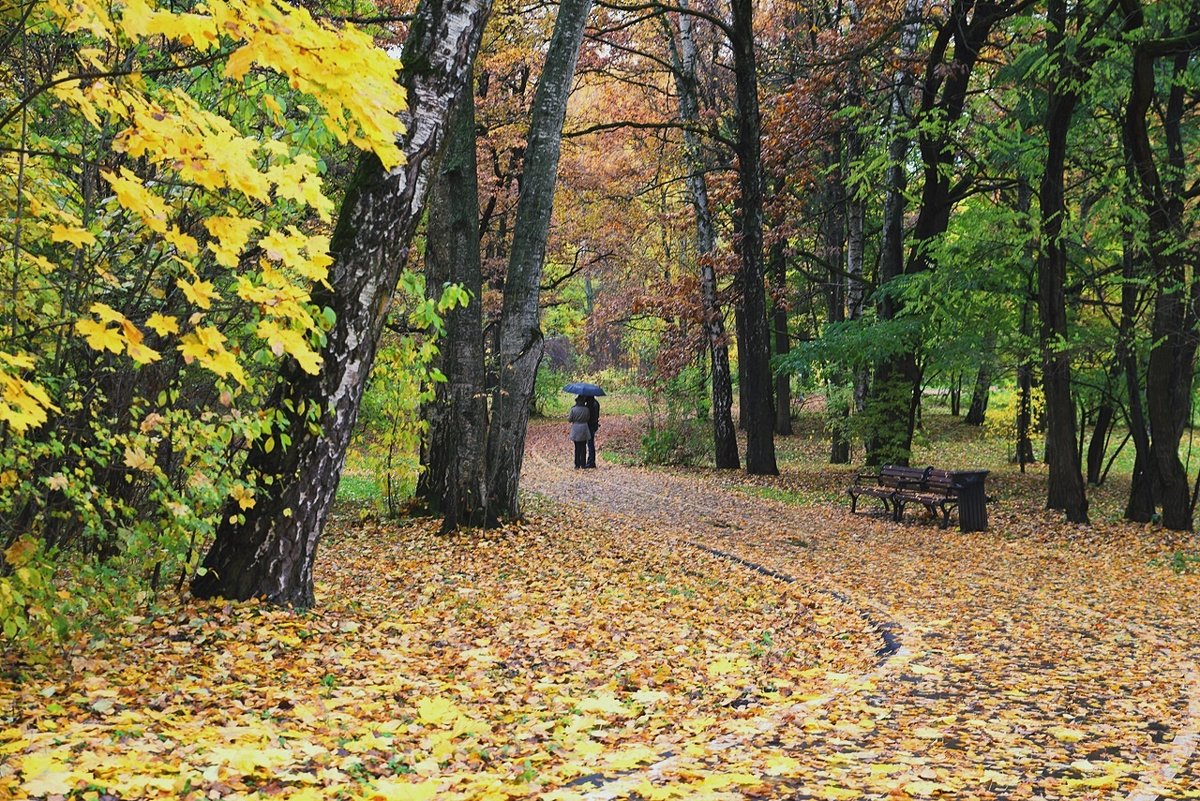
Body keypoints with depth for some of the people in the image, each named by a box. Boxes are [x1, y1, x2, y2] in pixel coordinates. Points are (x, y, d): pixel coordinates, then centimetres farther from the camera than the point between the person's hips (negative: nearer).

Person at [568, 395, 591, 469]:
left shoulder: (573, 409, -14)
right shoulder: (586, 409, -8)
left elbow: (569, 420, -5)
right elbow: (588, 418, 4)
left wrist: (568, 415, 14)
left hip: (576, 430, -1)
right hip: (584, 429, 2)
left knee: (577, 447, 7)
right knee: (583, 447, 10)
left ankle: (577, 465, 8)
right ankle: (583, 464, 14)